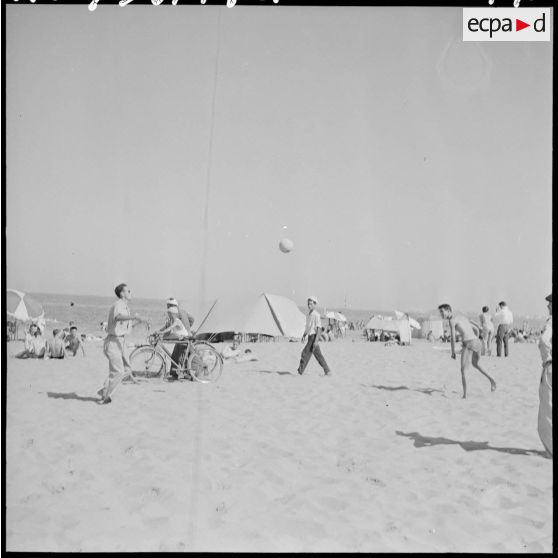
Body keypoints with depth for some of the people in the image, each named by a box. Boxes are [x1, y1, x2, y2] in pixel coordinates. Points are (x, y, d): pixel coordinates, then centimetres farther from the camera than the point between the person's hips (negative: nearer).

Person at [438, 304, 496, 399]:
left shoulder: (452, 320, -2)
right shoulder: (462, 317, 24)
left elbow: (453, 338, -7)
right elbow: (476, 329, 31)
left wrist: (453, 353, 3)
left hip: (468, 344, -8)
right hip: (478, 342, 8)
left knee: (463, 370, 3)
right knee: (475, 364, 32)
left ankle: (465, 395, -2)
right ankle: (491, 379, 16)